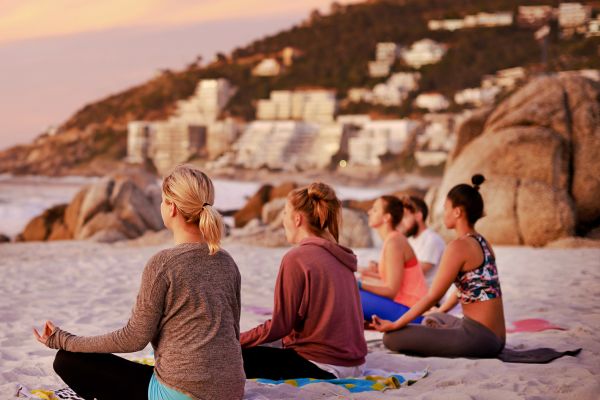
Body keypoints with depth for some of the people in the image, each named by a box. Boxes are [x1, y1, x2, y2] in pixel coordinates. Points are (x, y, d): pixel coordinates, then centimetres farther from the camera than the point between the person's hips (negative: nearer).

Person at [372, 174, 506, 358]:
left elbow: (432, 296, -15)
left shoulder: (459, 246, -15)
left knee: (392, 338, -13)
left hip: (477, 337, -10)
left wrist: (395, 324, -8)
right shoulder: (482, 243, 12)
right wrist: (439, 312, 37)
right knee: (432, 320, 39)